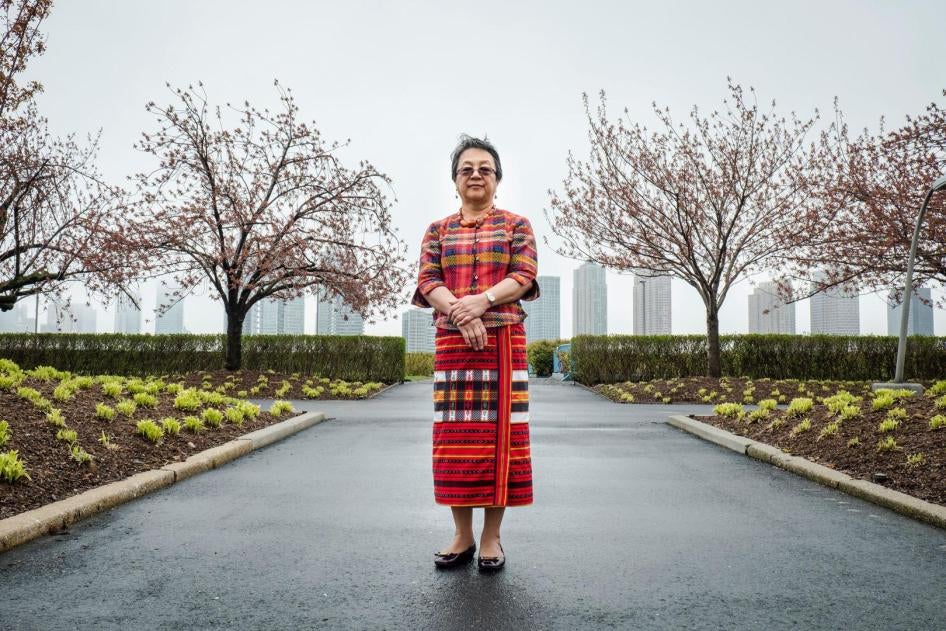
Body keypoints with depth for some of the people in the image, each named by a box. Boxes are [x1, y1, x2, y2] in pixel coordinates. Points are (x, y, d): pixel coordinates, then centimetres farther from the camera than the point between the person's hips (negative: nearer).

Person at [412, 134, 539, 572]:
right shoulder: (437, 231, 15)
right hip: (451, 342, 2)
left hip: (504, 340, -1)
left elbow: (524, 277, -2)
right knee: (456, 435, 2)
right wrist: (459, 311, -17)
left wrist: (483, 300, -20)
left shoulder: (516, 225, 10)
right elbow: (427, 282, 2)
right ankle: (462, 536, 13)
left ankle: (492, 537, 9)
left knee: (500, 432, -1)